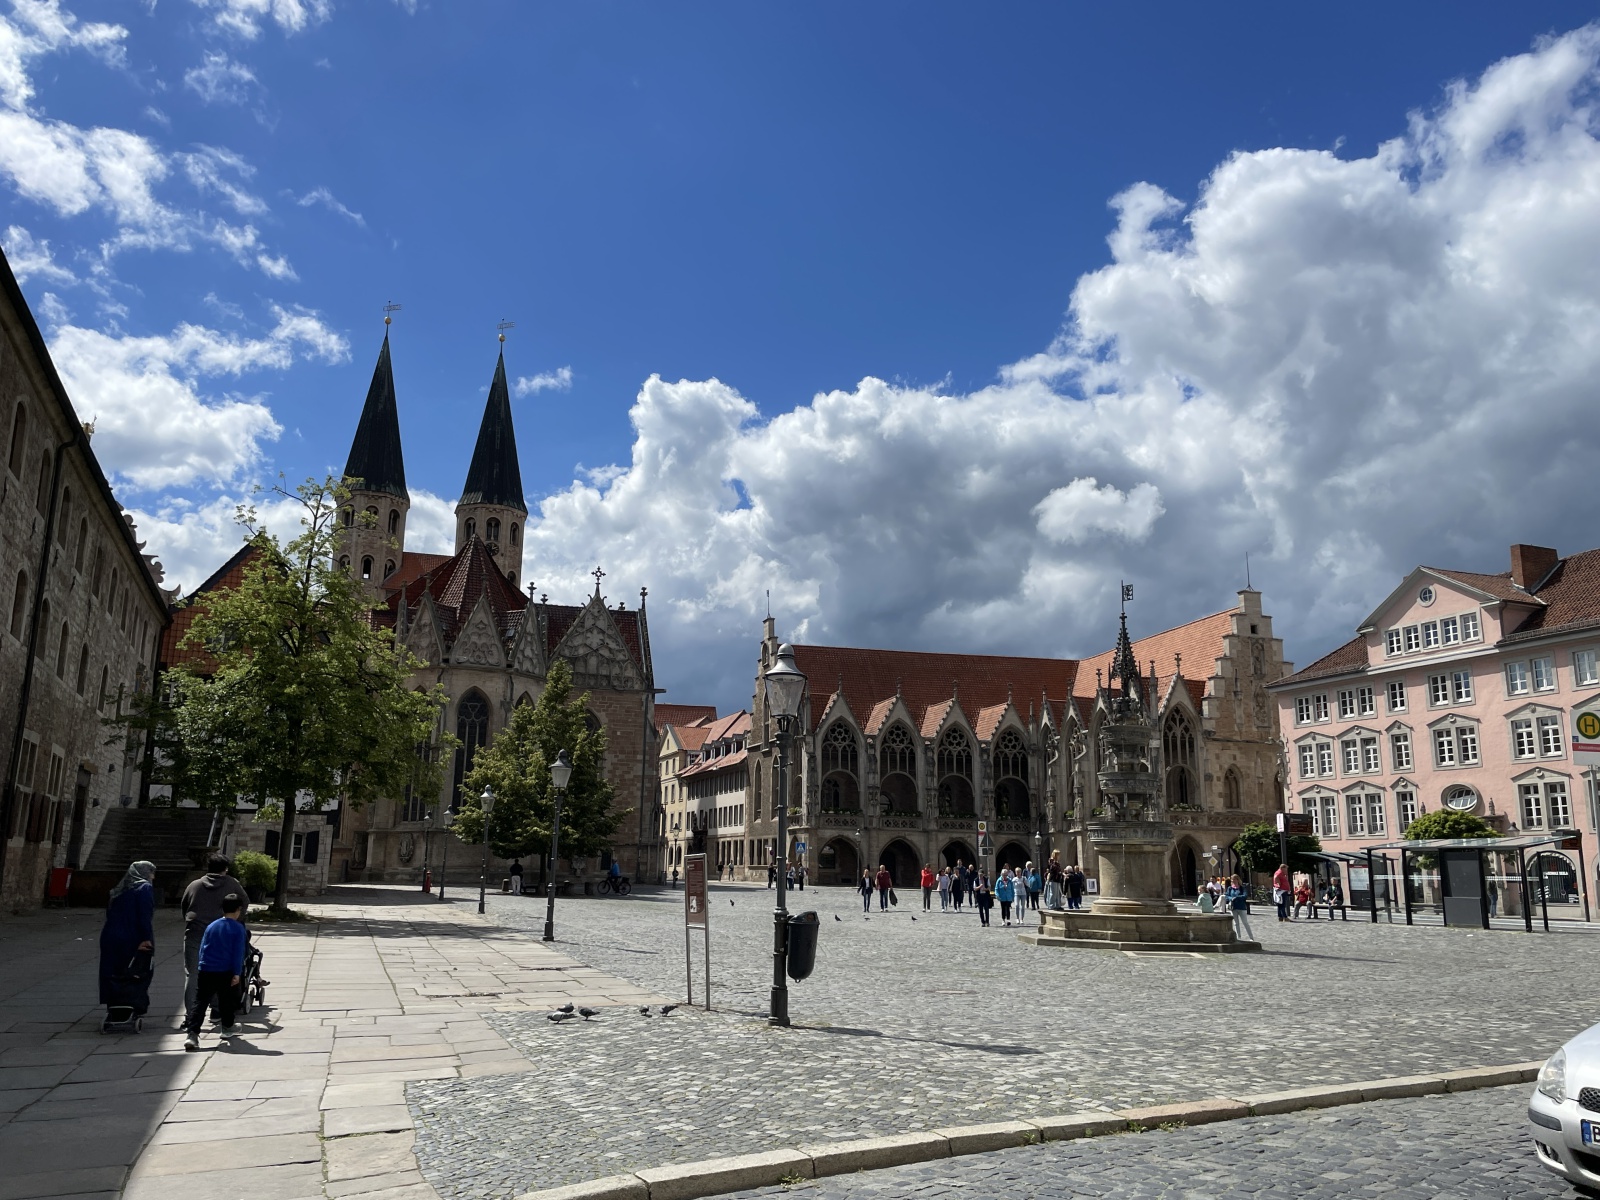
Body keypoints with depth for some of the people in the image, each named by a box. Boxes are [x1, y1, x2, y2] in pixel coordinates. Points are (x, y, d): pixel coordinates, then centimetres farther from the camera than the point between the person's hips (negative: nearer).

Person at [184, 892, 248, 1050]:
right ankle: (227, 1028, 30)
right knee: (226, 1001, 16)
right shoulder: (238, 928, -6)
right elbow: (238, 952, -9)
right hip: (225, 972, -3)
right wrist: (237, 973, -7)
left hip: (206, 971, 3)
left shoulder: (211, 926, 9)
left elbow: (202, 948, 14)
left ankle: (192, 1034, -12)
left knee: (200, 1002, 0)